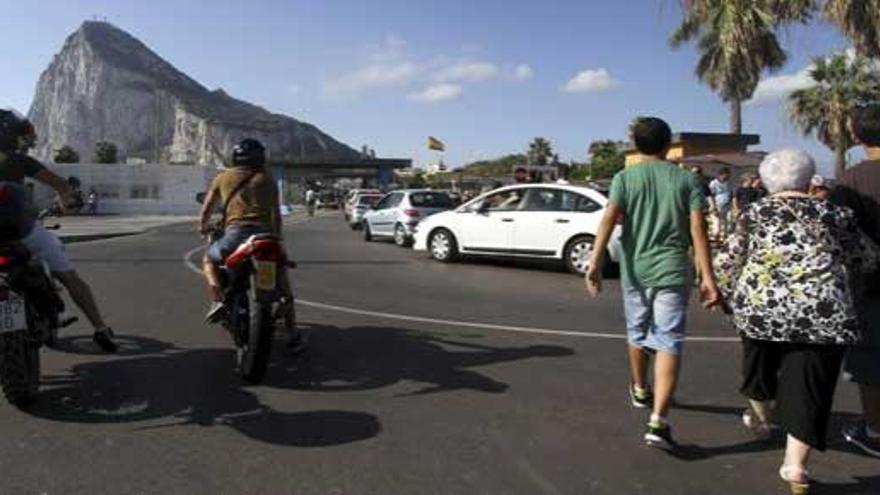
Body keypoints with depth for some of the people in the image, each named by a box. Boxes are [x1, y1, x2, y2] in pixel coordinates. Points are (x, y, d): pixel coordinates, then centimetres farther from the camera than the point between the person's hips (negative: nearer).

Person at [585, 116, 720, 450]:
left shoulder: (625, 178, 2)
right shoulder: (686, 180, 2)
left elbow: (609, 218, -13)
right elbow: (698, 229, -6)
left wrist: (596, 262, -19)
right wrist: (707, 277, -6)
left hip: (635, 270, 2)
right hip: (672, 271, -1)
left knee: (638, 332, 21)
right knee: (669, 342, -2)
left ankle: (639, 390, 44)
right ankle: (658, 421, -13)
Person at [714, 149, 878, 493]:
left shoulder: (756, 213, 7)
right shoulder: (833, 215, 10)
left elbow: (726, 263, 6)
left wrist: (730, 295, 21)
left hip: (759, 304, 1)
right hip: (823, 311, 0)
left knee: (760, 364, 25)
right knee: (808, 386, 7)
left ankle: (762, 418, 48)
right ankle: (795, 463, 7)